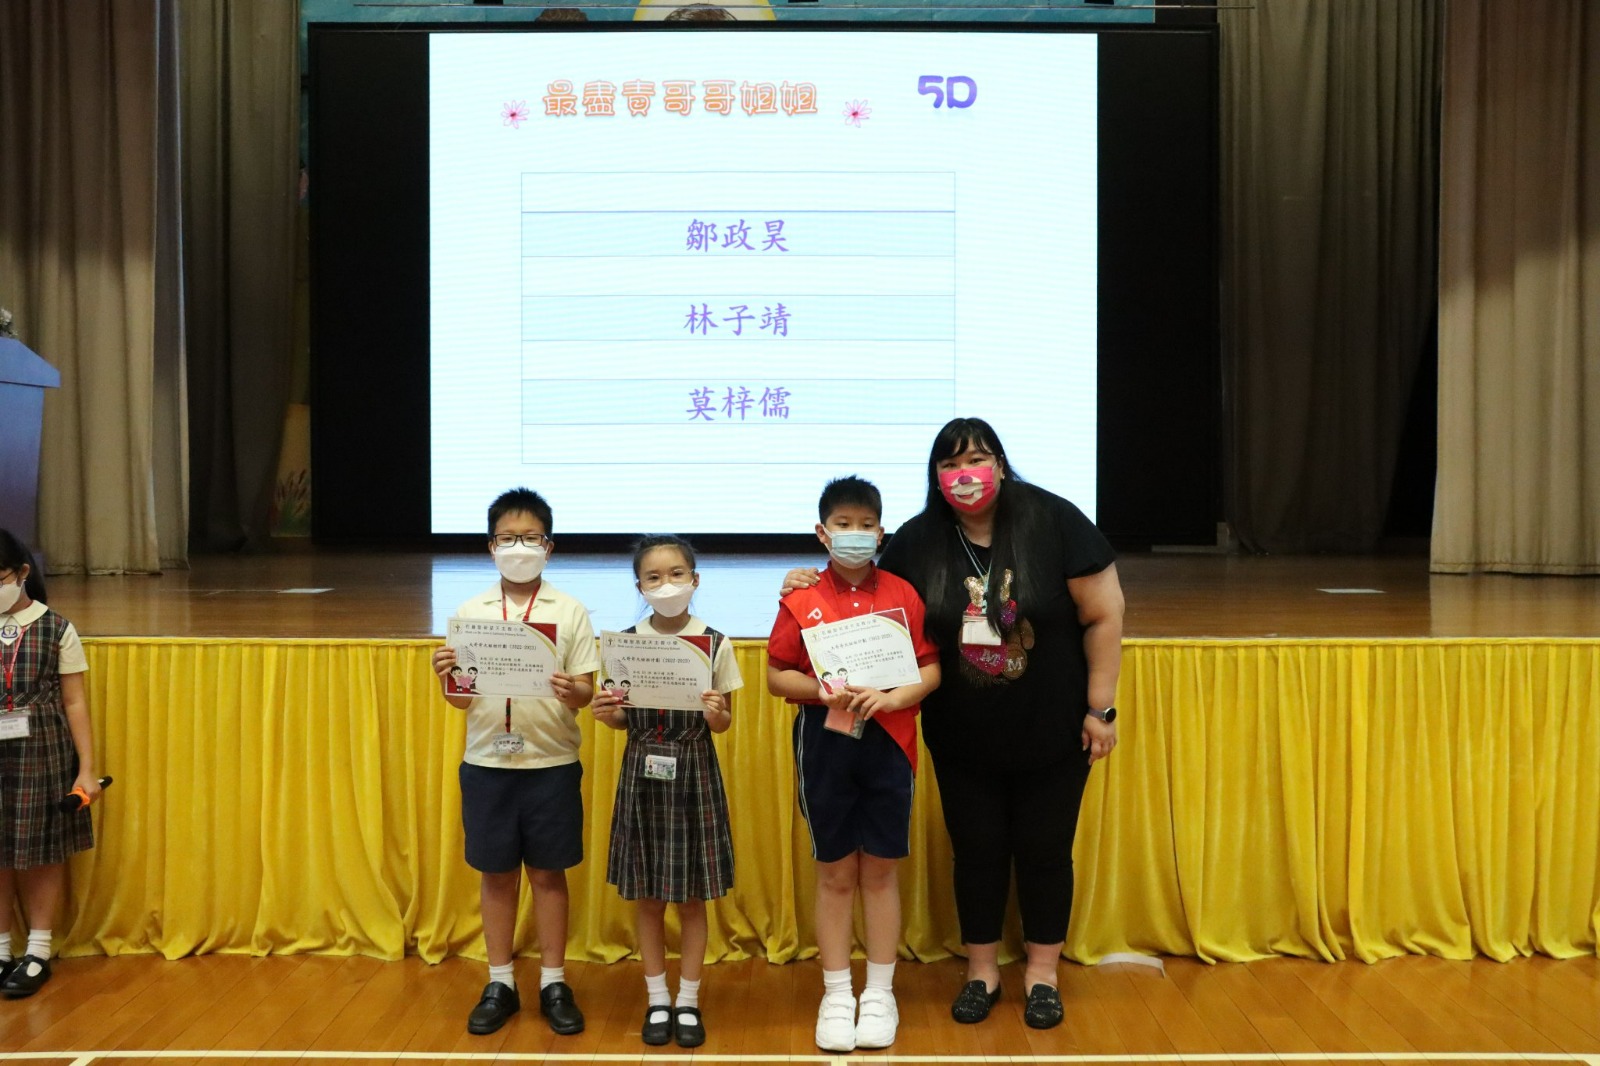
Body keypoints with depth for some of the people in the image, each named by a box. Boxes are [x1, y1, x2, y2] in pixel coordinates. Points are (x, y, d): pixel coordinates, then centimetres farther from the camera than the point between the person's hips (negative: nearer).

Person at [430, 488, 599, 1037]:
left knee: (548, 872, 7)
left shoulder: (570, 612, -2)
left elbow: (586, 691, -4)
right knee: (496, 873, 10)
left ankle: (554, 984, 19)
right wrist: (447, 678, -16)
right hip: (487, 764, 1)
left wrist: (573, 692, -26)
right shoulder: (469, 613, 3)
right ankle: (500, 984, 22)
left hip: (551, 764, -1)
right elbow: (461, 700, 5)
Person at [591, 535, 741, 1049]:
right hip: (643, 773, 2)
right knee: (648, 897, 9)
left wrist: (717, 714, -22)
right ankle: (657, 1001, 24)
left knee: (691, 897, 7)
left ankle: (688, 1001, 21)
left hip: (693, 774, -1)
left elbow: (723, 723, 0)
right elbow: (625, 720, 7)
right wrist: (605, 713, -14)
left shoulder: (715, 644, -5)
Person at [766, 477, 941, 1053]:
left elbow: (931, 670, 1)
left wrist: (890, 697, -16)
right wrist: (821, 690, -16)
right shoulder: (802, 600, -1)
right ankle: (836, 996, 18)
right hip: (824, 742, 0)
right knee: (835, 874, 8)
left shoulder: (902, 595, 1)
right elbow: (776, 676, 1)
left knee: (881, 872, 8)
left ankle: (879, 994, 20)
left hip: (888, 742, 0)